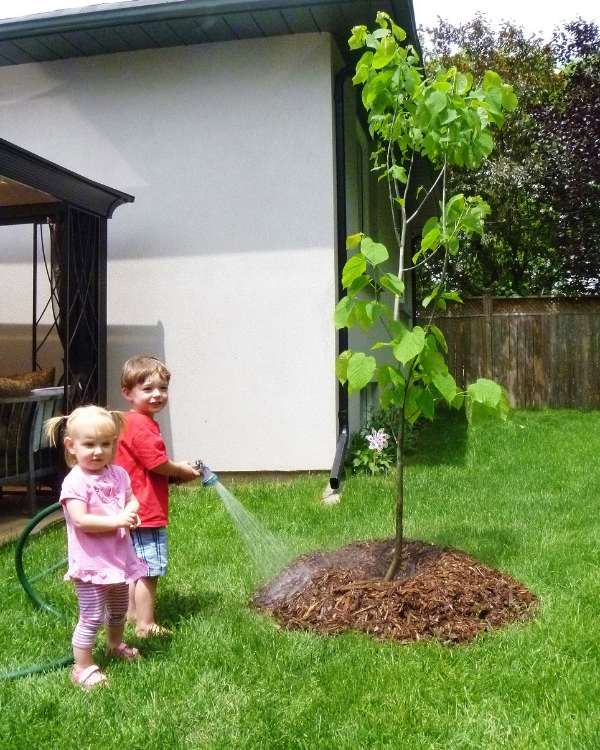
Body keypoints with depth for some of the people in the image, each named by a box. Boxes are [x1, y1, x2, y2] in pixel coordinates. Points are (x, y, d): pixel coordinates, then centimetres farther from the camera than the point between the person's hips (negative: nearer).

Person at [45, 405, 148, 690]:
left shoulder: (118, 474, 1)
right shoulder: (75, 481, -20)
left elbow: (132, 500, 9)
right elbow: (80, 520, -27)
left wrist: (132, 513, -15)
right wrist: (116, 520, -30)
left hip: (119, 557, 7)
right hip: (91, 562, -7)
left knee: (118, 610, 25)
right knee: (92, 617, -3)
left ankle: (115, 645, 50)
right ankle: (82, 668, 12)